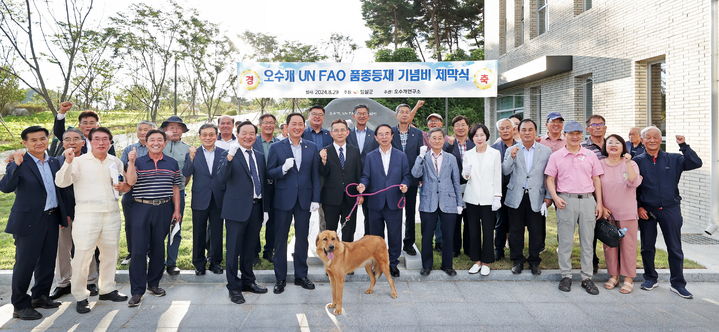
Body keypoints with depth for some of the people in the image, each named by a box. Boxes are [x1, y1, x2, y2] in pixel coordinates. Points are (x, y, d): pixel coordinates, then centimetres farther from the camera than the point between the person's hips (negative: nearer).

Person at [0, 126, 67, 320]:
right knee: (25, 263, 1)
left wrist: (64, 214, 16)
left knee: (47, 261, 16)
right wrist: (16, 165, -32)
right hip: (29, 221, -6)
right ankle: (20, 306, 13)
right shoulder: (19, 163, -9)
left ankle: (40, 296, 32)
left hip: (51, 218, 6)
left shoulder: (54, 162, 9)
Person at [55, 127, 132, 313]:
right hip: (87, 214, -5)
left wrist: (123, 187, -5)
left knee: (110, 253, 14)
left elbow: (128, 184, 18)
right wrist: (68, 162, -27)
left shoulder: (116, 162, 10)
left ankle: (107, 289, 28)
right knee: (83, 255, -3)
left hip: (112, 214, 5)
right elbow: (61, 183, -13)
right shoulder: (79, 161, -3)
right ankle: (80, 297, 10)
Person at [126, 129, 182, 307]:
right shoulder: (137, 162, 3)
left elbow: (175, 188, 11)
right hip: (141, 208, -2)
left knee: (158, 248, 10)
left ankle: (153, 283, 25)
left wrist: (177, 210, 7)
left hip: (164, 209, 2)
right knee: (138, 250, -3)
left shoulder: (172, 163, 9)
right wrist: (131, 162, -21)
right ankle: (137, 291, 4)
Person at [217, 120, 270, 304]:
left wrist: (265, 208, 13)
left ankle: (248, 281, 31)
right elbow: (220, 179, -19)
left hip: (256, 207, 5)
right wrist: (229, 159, -33)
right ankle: (234, 287, 15)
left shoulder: (260, 156, 12)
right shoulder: (230, 155, -6)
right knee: (234, 248, 4)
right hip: (237, 208, -5)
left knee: (250, 247, 17)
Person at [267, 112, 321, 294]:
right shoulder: (276, 147, -1)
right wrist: (283, 169, -22)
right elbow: (269, 173, -3)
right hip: (283, 200, -2)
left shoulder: (312, 147, 5)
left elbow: (315, 175, 5)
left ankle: (301, 275, 25)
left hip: (304, 200, 2)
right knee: (280, 239, 6)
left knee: (302, 238, 11)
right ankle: (280, 278, 19)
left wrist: (316, 199, 0)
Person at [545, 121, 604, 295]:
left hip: (588, 200, 2)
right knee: (565, 241, 3)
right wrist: (555, 197, -10)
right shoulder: (556, 156, 4)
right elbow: (550, 179, 4)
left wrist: (599, 202, 5)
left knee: (587, 241, 6)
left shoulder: (590, 155, 9)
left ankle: (587, 278, 15)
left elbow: (596, 179, 11)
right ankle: (566, 276, 13)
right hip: (566, 200, -2)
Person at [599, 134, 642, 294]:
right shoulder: (600, 164, 2)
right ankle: (613, 276, 20)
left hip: (627, 213, -1)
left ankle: (628, 278, 11)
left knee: (628, 244, 1)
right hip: (607, 212, 1)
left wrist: (628, 163, -20)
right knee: (609, 245, 7)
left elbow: (634, 183, -15)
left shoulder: (631, 164, 1)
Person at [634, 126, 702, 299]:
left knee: (675, 248, 4)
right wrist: (638, 207, -5)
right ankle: (650, 278, 24)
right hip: (646, 211, 0)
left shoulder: (674, 159, 5)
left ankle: (678, 283, 15)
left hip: (670, 209, 0)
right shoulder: (638, 161, 2)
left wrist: (684, 145, -15)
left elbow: (696, 163, -8)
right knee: (647, 247, 9)